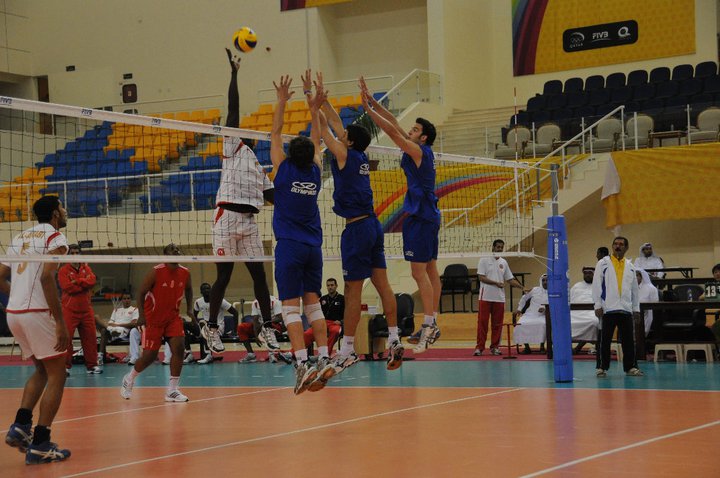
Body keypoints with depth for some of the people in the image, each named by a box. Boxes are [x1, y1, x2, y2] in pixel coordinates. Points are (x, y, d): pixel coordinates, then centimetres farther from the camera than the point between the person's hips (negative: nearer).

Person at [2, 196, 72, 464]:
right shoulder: (55, 237, -4)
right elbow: (46, 277, -18)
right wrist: (60, 323, -19)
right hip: (37, 312, -8)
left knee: (42, 371, 23)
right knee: (57, 374, 1)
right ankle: (40, 445, -4)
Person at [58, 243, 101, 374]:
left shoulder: (86, 268, 13)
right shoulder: (63, 270, 0)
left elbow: (92, 280, -6)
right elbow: (68, 287, -15)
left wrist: (78, 281, -15)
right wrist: (85, 285, -8)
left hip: (86, 310, 4)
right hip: (69, 310, -4)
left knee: (90, 338, 5)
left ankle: (92, 365, 13)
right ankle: (65, 366, -2)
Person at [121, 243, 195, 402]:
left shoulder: (185, 273, -4)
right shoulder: (156, 272, -17)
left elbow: (188, 290, 17)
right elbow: (141, 293, -10)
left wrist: (189, 309, 5)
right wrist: (142, 315, -16)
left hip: (173, 316, 4)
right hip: (153, 319, -4)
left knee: (178, 348, -15)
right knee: (150, 355, -2)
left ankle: (172, 390, -7)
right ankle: (129, 379, 28)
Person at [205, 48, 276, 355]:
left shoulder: (255, 161, 20)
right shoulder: (232, 147, 2)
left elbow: (269, 194, 19)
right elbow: (233, 109, -7)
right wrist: (233, 73, -11)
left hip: (248, 220, 6)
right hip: (227, 215, -6)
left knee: (259, 273, 5)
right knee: (224, 274, -3)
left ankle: (267, 326, 11)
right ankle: (211, 326, 9)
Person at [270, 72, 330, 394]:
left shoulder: (284, 170, -4)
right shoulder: (315, 173, 5)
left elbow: (275, 134, 7)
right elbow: (316, 141, 22)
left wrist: (282, 102, 12)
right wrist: (314, 109, 27)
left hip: (290, 246, -4)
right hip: (313, 247, 4)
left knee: (291, 306, -7)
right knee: (313, 302, 8)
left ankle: (302, 363, -18)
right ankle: (323, 359, -1)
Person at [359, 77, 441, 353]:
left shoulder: (418, 151, -11)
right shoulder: (423, 152, 13)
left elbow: (392, 131, -15)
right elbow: (394, 125, 15)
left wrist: (369, 109, -10)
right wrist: (373, 102, 15)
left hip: (420, 216, -10)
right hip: (429, 215, 10)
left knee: (419, 271, -11)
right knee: (430, 270, 9)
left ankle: (428, 325, -12)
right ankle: (433, 325, 12)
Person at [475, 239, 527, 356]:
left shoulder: (503, 262, 14)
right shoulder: (484, 260, -1)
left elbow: (510, 279, 15)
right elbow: (481, 277, -9)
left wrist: (522, 288, 4)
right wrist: (496, 283, -15)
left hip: (499, 298, 4)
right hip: (485, 297, -4)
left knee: (497, 324, 4)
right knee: (482, 323, -4)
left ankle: (495, 347, 10)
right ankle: (479, 347, -1)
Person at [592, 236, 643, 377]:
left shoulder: (630, 266, 14)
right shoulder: (603, 263, 3)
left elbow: (635, 289, 16)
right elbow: (596, 285, -1)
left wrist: (636, 308, 12)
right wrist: (598, 305, -8)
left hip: (626, 309, 3)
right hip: (608, 308, -3)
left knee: (628, 339, 3)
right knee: (606, 339, 0)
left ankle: (630, 367, 10)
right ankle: (603, 367, 6)